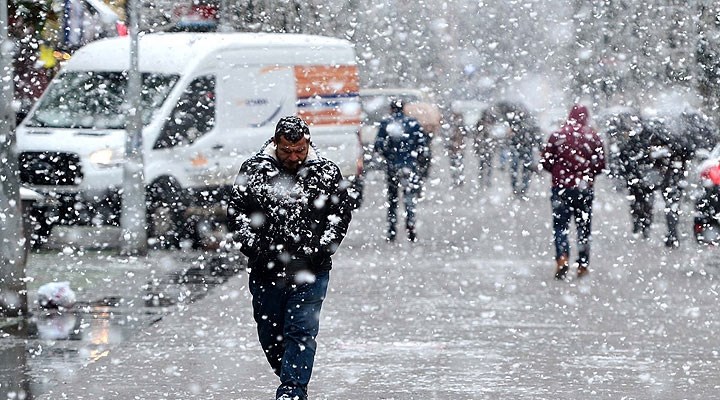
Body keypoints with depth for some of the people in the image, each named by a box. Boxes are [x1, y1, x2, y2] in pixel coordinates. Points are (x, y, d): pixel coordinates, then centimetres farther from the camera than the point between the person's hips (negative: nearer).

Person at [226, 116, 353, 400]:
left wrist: (321, 249, -6)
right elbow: (236, 213, 4)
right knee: (270, 334, 11)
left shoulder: (327, 173, 0)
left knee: (301, 332, -10)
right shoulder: (253, 171, 0)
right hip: (265, 270, 2)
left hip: (310, 271, -2)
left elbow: (341, 214, 6)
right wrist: (254, 249, -7)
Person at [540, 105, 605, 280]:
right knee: (584, 227, 12)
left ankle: (562, 258, -20)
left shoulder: (557, 136, -5)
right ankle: (583, 264, 12)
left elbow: (545, 162, -2)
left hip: (561, 187, -1)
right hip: (585, 188, 1)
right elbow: (601, 164, 0)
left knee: (560, 225, 1)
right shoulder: (593, 137, -3)